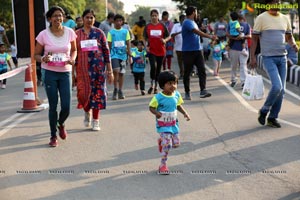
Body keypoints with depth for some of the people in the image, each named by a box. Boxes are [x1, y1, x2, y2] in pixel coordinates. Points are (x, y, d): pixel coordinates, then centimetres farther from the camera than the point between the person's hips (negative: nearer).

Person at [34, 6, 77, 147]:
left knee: (66, 107, -2)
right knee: (53, 106, 3)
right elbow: (36, 55, 2)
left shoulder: (69, 32, -1)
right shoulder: (43, 35, -6)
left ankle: (61, 124, 33)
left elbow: (74, 50, 14)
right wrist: (43, 59, -20)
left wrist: (72, 59, -8)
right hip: (50, 73, -1)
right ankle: (53, 136, 19)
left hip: (65, 72, 2)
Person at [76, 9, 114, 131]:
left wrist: (109, 71, -2)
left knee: (97, 92, 1)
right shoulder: (77, 34, 4)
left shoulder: (99, 33, 2)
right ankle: (87, 112, 30)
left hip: (98, 67, 0)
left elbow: (106, 52, 2)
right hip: (83, 68, 1)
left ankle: (95, 121, 13)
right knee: (84, 92, -2)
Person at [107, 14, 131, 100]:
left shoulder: (125, 31, 6)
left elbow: (128, 42, 6)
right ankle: (115, 90, -5)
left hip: (123, 54, 2)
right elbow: (109, 44, 3)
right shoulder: (111, 32, 1)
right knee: (116, 71, -16)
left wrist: (129, 51, -7)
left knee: (121, 73, 7)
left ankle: (120, 91, 15)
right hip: (114, 54, -2)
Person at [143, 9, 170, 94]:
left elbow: (168, 36, 7)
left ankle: (156, 87, 21)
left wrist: (164, 40, -14)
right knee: (153, 66, -19)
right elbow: (145, 38, 10)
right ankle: (152, 85, -4)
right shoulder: (147, 26, 2)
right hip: (151, 51, -1)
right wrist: (146, 46, -5)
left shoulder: (162, 26, 2)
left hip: (161, 51, 1)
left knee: (158, 69, 8)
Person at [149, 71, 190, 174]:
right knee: (167, 144, -14)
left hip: (173, 124, 6)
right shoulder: (158, 97, -19)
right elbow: (151, 107, -11)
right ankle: (163, 165, 3)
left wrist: (185, 113, -2)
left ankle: (161, 141, 42)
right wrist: (157, 113, -31)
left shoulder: (177, 94, -3)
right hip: (163, 125, -6)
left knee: (176, 143, 11)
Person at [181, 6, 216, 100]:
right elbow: (198, 32, -24)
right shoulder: (187, 22, -12)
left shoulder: (193, 22, 17)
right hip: (188, 51, -8)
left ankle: (203, 91, -12)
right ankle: (187, 93, 10)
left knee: (202, 70, -6)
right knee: (187, 72, 2)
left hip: (198, 50, 8)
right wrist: (210, 36, -28)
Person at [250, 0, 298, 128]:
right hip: (269, 58, -6)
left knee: (281, 90, 5)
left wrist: (293, 44, -3)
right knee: (276, 86, -18)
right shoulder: (261, 18, -5)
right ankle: (264, 111, 5)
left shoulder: (285, 19, 10)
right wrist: (252, 57, -8)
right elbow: (254, 38, -3)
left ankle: (272, 118, 16)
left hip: (282, 57, 6)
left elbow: (289, 36, 19)